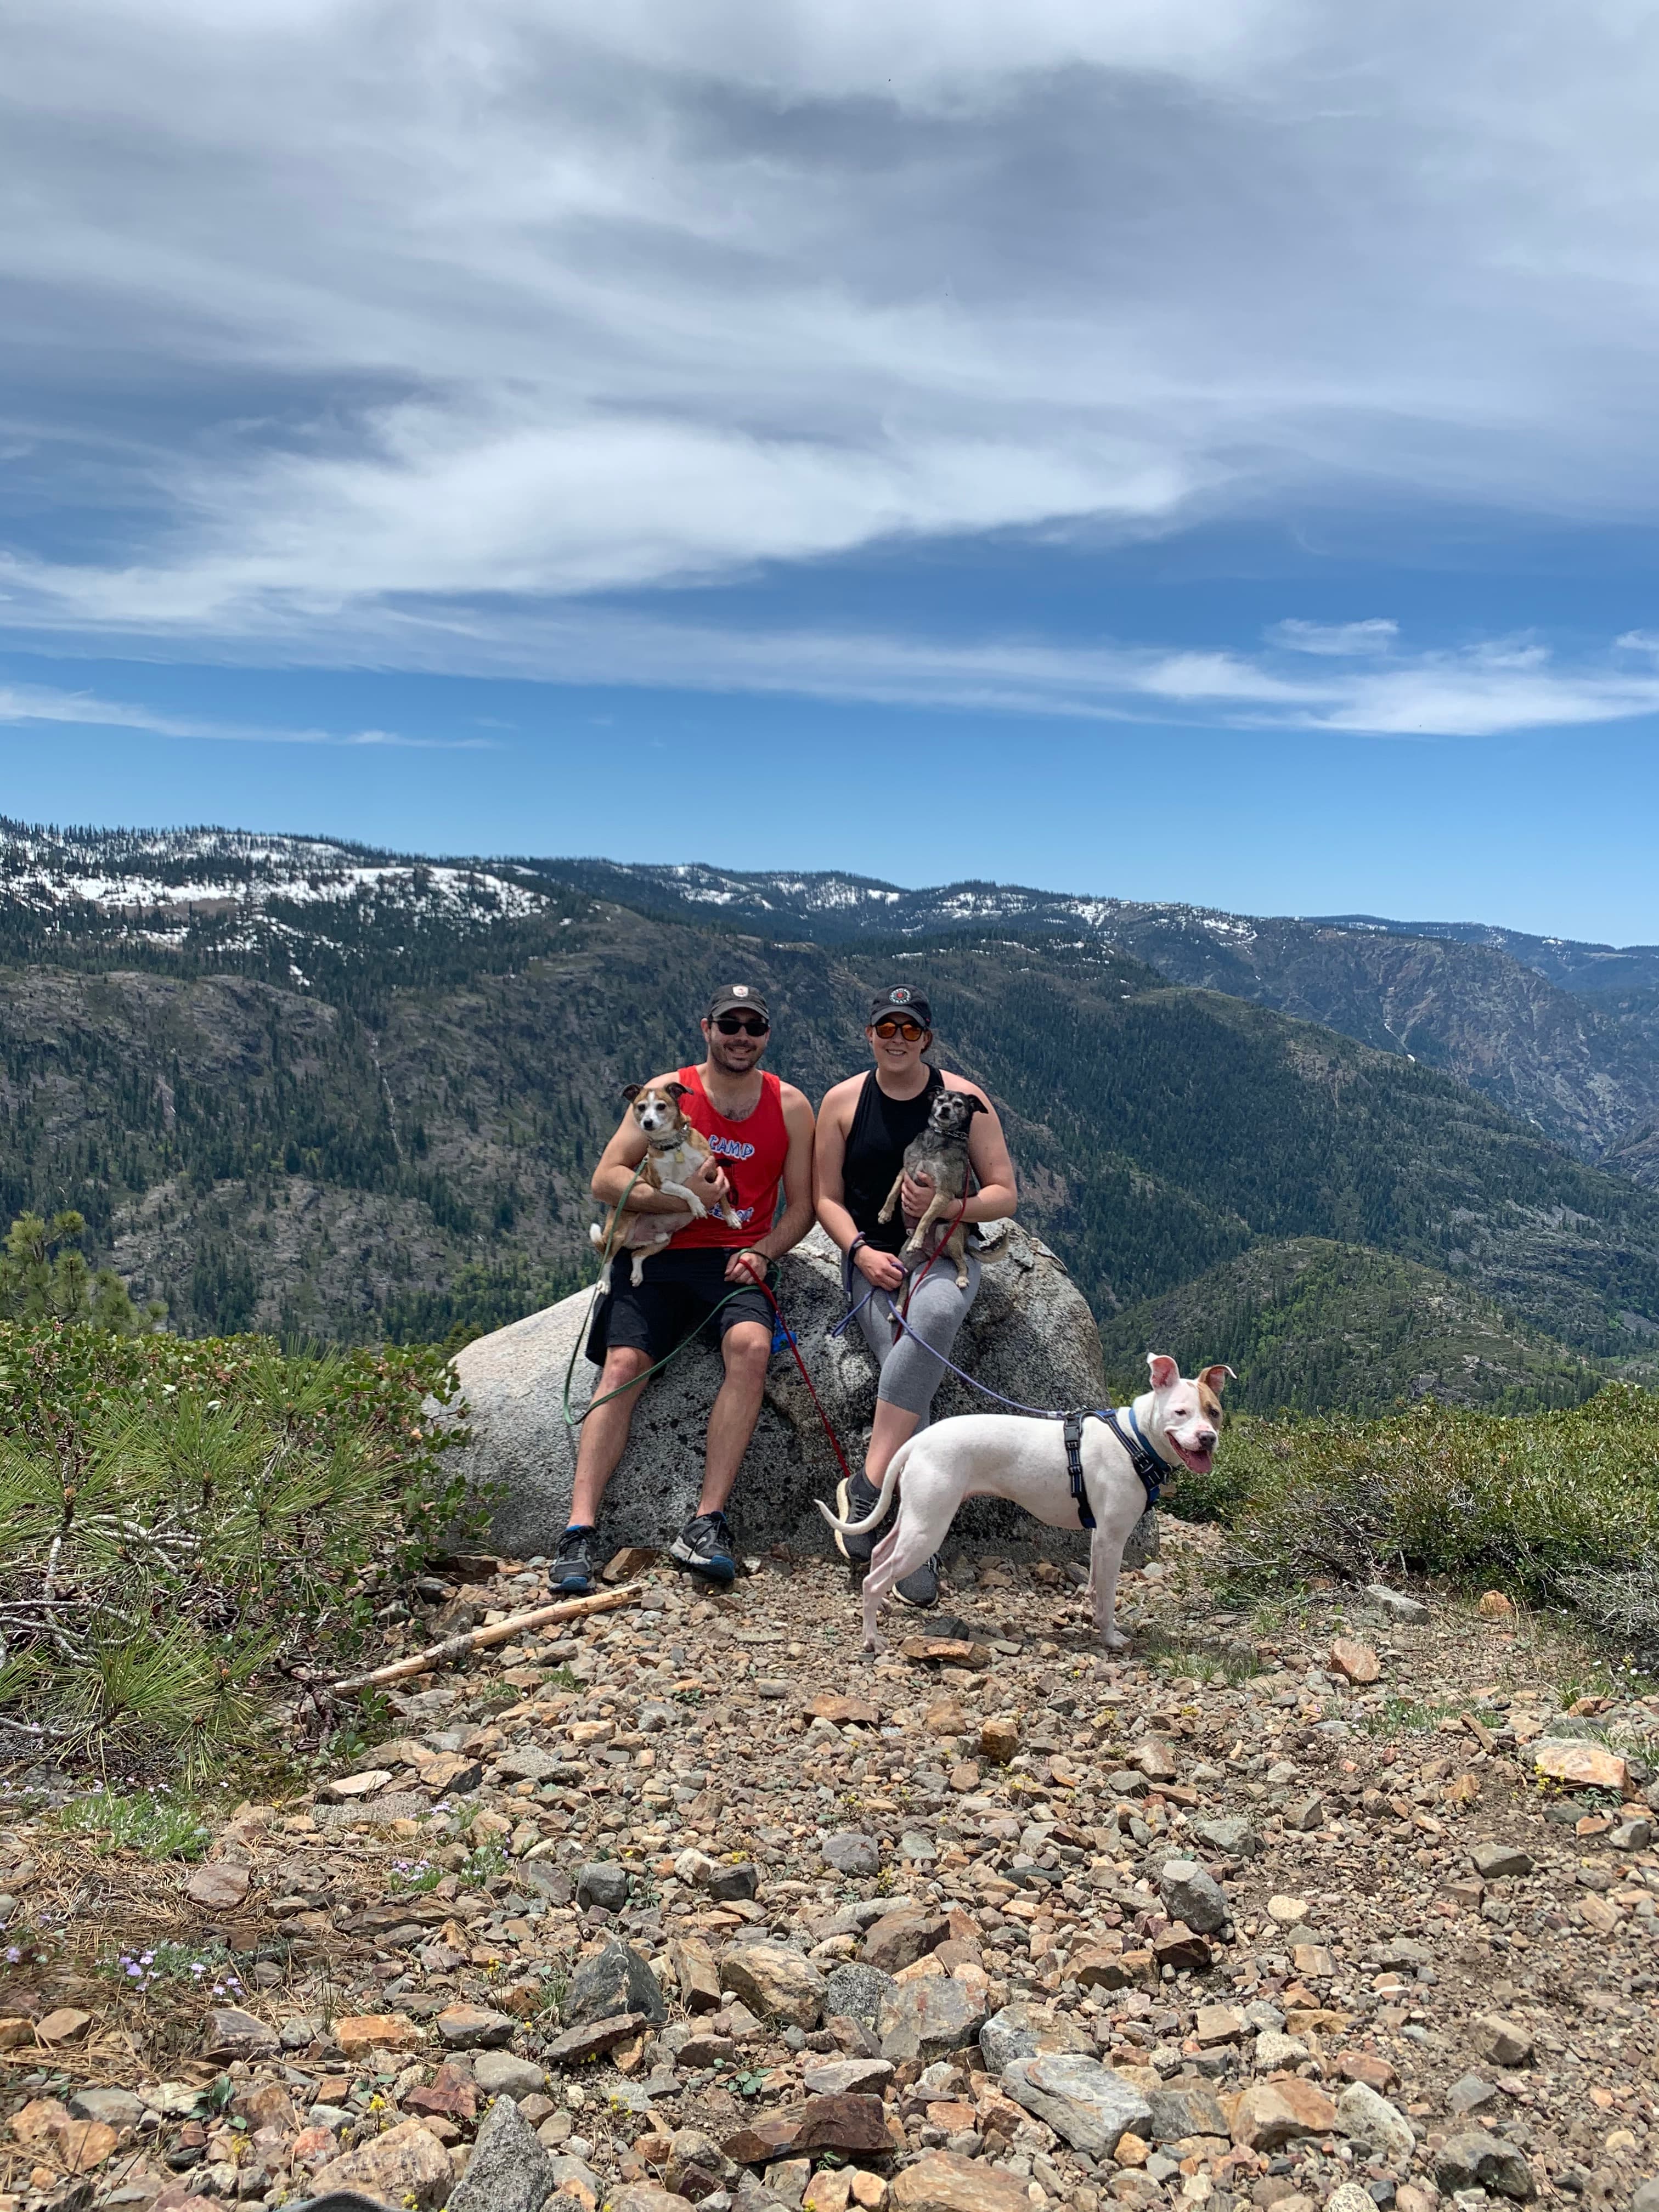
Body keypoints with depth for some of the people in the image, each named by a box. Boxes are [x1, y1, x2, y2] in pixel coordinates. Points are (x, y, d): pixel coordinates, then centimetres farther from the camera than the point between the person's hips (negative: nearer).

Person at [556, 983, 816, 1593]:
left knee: (750, 1344, -30)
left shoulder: (789, 1107, 7)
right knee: (623, 1365, -21)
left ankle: (706, 1525, -29)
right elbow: (606, 1180, -1)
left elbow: (801, 1206, 10)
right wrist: (679, 1197, -15)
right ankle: (579, 1531, -23)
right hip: (660, 1255, 0)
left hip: (736, 1260, 0)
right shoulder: (667, 1092, 3)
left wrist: (760, 1251, -8)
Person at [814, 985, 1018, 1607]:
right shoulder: (842, 1101, 7)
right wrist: (863, 1252, -9)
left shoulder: (964, 1100, 4)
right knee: (907, 1364, -29)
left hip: (945, 1253, -1)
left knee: (936, 1315, -38)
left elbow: (1004, 1195, 3)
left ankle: (865, 1486, -38)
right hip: (871, 1258, 1)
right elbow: (827, 1198, 8)